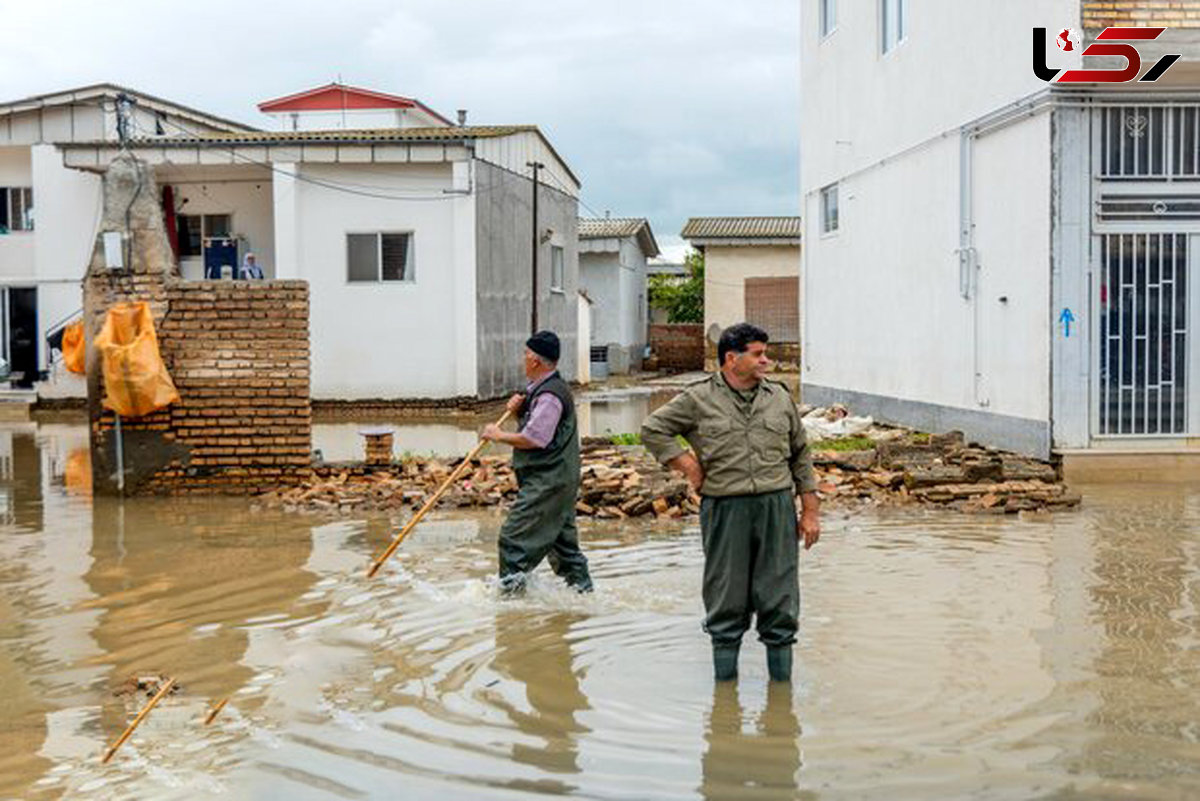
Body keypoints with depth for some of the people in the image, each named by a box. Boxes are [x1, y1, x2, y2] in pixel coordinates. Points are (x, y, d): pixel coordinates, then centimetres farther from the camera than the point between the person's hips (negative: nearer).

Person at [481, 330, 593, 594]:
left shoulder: (550, 395, -18)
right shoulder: (539, 389, 15)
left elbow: (534, 438, -24)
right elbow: (534, 423, 25)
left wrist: (499, 435, -12)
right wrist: (519, 409, 4)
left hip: (547, 480, -11)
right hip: (558, 477, 11)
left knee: (515, 533, -8)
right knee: (560, 533, 17)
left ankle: (510, 586, -2)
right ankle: (579, 582, 24)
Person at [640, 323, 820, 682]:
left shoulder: (779, 397, 11)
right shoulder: (699, 400, 0)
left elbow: (800, 455, 15)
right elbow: (652, 430, 5)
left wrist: (810, 511, 12)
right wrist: (688, 466, -2)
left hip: (776, 507, 3)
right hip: (725, 509, -2)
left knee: (780, 601, 5)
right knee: (727, 600, 5)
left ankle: (782, 686, 18)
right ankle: (724, 685, 19)